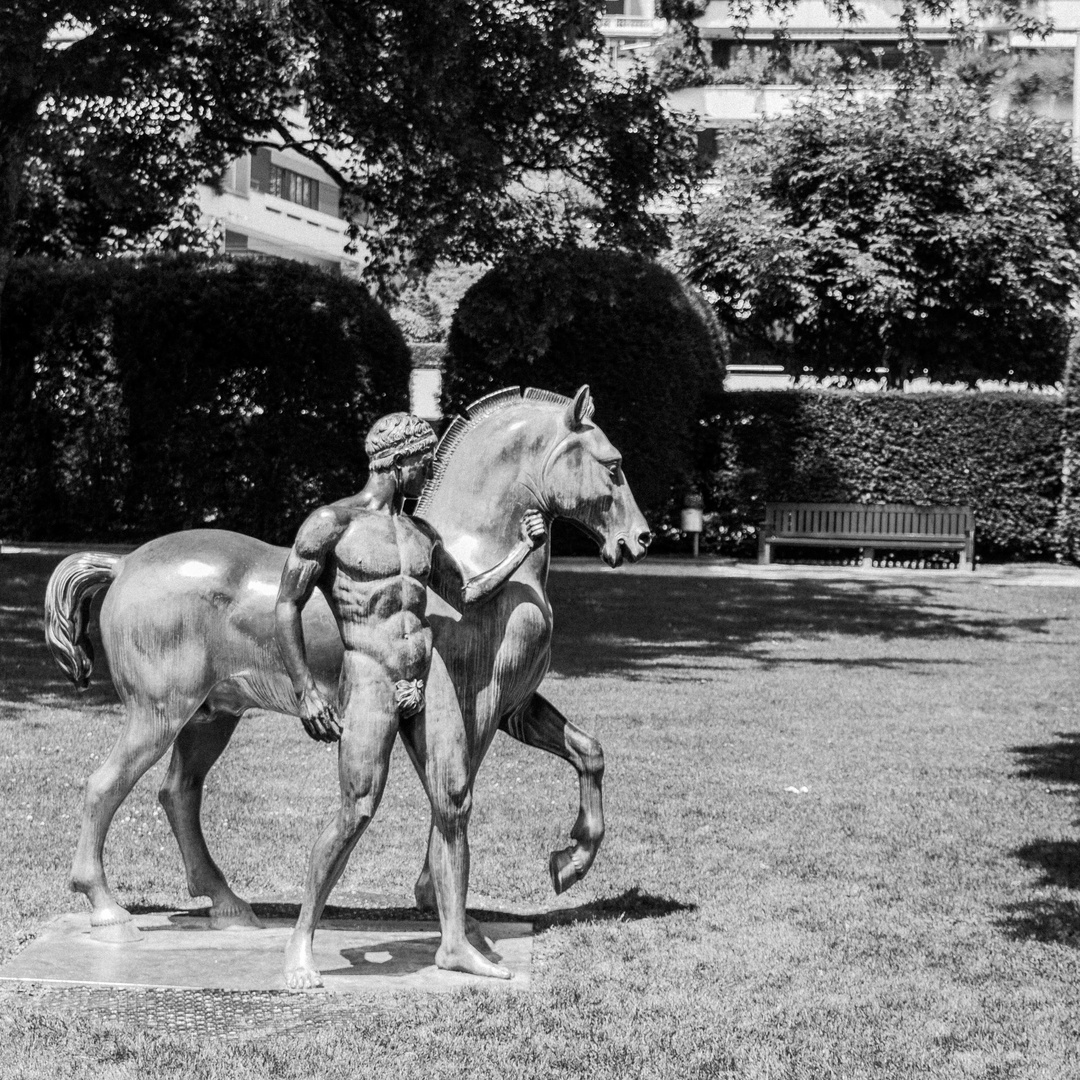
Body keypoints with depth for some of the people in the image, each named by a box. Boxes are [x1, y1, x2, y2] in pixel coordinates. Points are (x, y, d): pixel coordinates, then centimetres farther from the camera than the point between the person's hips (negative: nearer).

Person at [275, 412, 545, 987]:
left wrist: (523, 549, 16)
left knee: (452, 810, 3)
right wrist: (305, 691, -12)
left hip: (430, 680, 6)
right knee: (357, 813, -14)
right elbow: (286, 608, -5)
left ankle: (455, 943, 13)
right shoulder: (332, 522, -4)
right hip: (370, 682, -6)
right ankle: (301, 942, -1)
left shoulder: (421, 532, 16)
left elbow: (468, 594, 21)